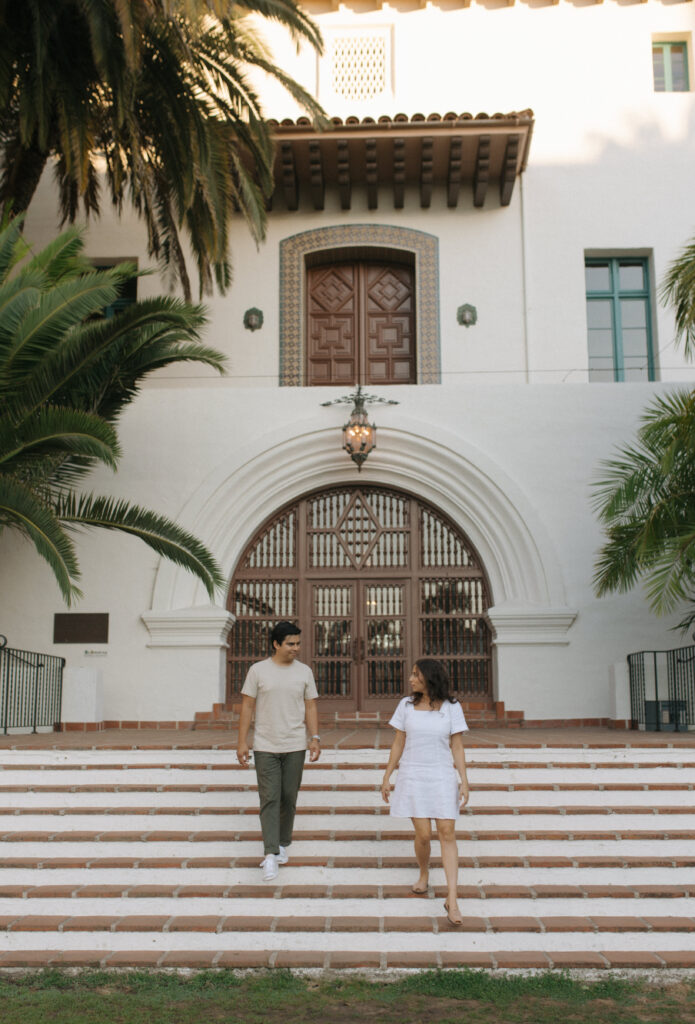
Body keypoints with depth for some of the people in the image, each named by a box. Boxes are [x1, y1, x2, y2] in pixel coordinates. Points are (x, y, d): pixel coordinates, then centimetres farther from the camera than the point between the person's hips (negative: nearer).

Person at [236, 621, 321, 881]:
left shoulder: (304, 672, 4)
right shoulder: (258, 670, -2)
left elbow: (311, 706, 6)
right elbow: (247, 706, -1)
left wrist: (315, 738, -4)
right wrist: (242, 742, -6)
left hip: (295, 747, 2)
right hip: (265, 747, -2)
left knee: (289, 799, 9)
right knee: (269, 799, -7)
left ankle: (283, 844, 25)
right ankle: (270, 855, -10)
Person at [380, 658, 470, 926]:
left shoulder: (451, 707, -3)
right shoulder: (406, 705, 1)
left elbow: (457, 747, -1)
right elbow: (398, 744, 6)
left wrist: (464, 781, -7)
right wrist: (386, 777, 5)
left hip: (442, 778, -1)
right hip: (413, 777, 1)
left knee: (447, 834, -8)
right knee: (423, 835, -3)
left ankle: (452, 900, -7)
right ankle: (423, 873, 29)